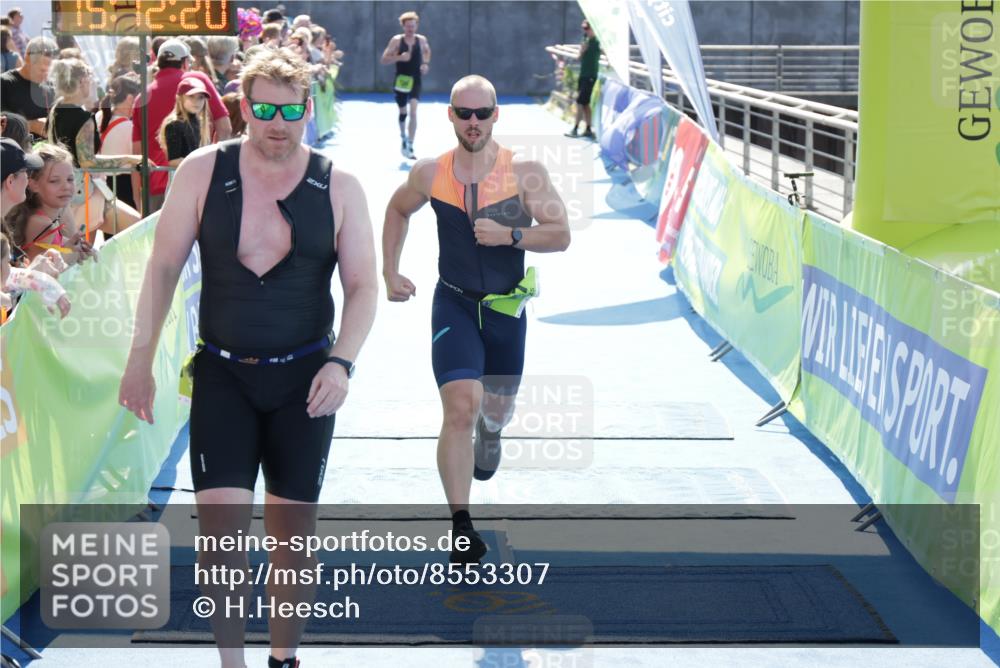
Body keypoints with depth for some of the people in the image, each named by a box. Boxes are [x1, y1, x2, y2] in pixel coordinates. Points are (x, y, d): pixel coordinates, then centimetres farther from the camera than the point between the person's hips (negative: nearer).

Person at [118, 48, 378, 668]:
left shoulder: (339, 188, -3)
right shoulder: (203, 172, -4)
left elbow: (363, 286, -1)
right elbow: (164, 266, 2)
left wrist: (341, 362, -16)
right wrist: (141, 358, 0)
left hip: (303, 380, 1)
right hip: (222, 373, 0)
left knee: (294, 529, 8)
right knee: (219, 525, -11)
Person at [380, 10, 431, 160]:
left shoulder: (421, 40, 2)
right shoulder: (396, 40, -5)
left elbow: (427, 51, 25)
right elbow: (384, 59, -7)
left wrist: (426, 63, 5)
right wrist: (399, 57, -23)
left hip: (415, 80, 0)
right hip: (401, 80, 0)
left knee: (413, 111, -16)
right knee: (403, 112, 14)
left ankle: (410, 147, -19)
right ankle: (403, 139, 40)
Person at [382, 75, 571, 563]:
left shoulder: (525, 173, -12)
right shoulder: (430, 174, -7)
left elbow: (561, 235, -11)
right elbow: (397, 211, 14)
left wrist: (510, 235, -26)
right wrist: (390, 272, 8)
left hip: (506, 308, 1)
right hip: (454, 305, -1)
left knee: (497, 408, 19)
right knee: (459, 409, -19)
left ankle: (490, 430, 60)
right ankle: (461, 526, -18)